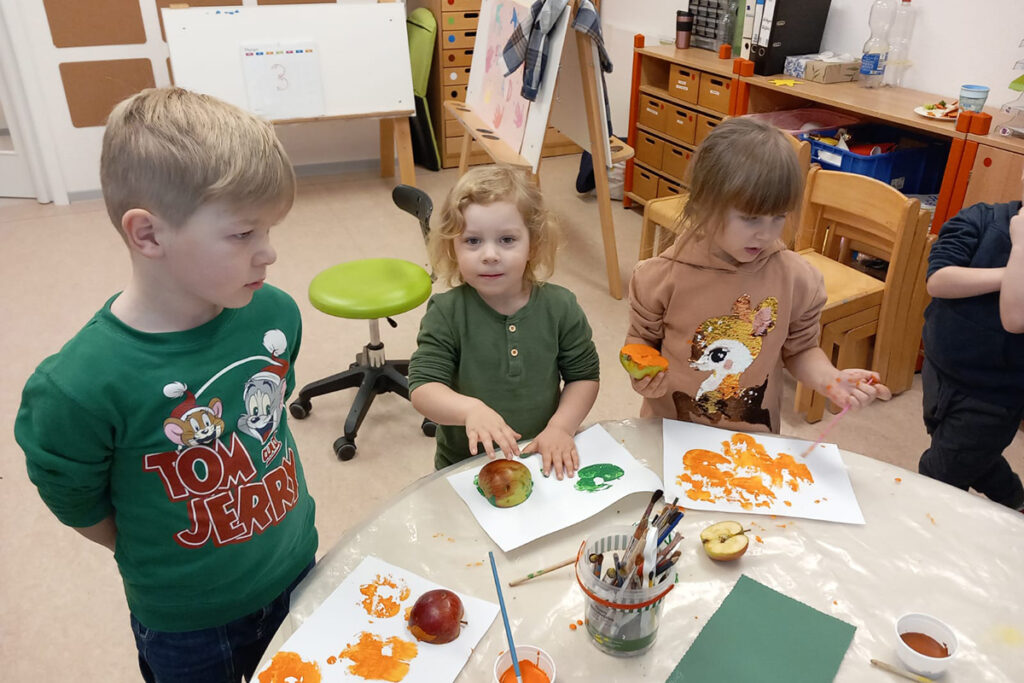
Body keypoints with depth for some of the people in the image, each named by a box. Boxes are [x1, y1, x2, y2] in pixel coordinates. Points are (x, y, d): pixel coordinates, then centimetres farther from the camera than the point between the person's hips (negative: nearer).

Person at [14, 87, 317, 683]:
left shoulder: (274, 313, -17)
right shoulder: (80, 387, -30)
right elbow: (80, 509, -13)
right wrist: (180, 567, -3)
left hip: (300, 574, 4)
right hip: (187, 625, -3)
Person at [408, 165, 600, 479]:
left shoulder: (560, 307, -6)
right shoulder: (446, 313, -12)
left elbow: (584, 377, 2)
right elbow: (423, 388, -18)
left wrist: (560, 427, -13)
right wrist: (470, 409, -36)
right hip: (464, 466, -1)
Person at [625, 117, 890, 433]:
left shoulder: (798, 279, -7)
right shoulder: (661, 276, -13)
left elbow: (800, 350, 6)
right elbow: (642, 339, 2)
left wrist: (831, 380, -12)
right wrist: (642, 374, -17)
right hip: (670, 433, -1)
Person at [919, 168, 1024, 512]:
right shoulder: (980, 219, -9)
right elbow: (937, 280, -21)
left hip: (993, 397, -4)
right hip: (939, 370, 4)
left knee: (937, 477, 7)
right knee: (974, 458, 29)